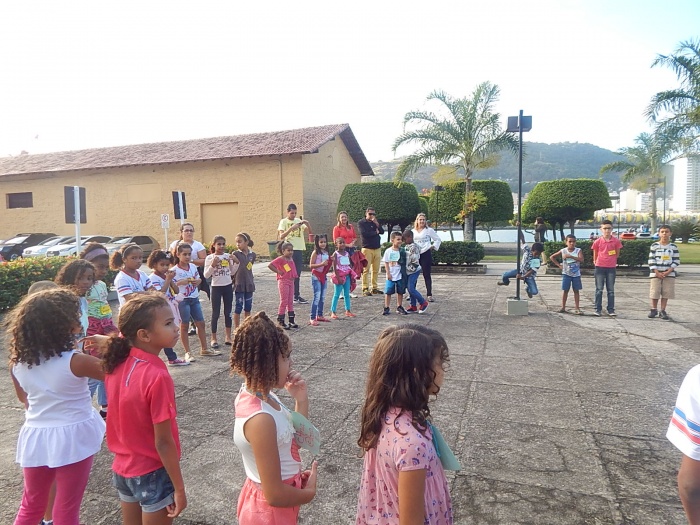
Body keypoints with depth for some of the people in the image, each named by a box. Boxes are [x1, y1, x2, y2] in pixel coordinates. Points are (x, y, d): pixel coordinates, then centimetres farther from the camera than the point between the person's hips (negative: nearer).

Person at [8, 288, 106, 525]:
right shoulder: (74, 361, -21)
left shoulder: (17, 362, -4)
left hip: (35, 436, 5)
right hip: (72, 437, -5)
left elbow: (23, 398, 12)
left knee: (31, 506, 24)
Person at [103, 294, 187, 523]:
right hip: (152, 473, -6)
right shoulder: (157, 377, -29)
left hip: (122, 467, 6)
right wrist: (179, 488, -14)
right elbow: (163, 442, -23)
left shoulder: (117, 363, -8)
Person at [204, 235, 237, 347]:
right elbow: (206, 275, -11)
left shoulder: (228, 256, 2)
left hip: (228, 286, 3)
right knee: (216, 313, 1)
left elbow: (232, 272, 8)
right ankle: (213, 338, 12)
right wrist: (213, 265, -23)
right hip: (216, 287, -3)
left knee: (228, 312, 9)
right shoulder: (210, 257, -8)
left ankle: (228, 337, 19)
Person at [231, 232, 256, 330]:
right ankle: (236, 328, 12)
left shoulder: (252, 254, 2)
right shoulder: (235, 254, -7)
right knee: (239, 307, 2)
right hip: (239, 284, -3)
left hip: (249, 284, 4)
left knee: (248, 307, 11)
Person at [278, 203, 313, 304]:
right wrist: (291, 228, -25)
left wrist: (307, 223, -10)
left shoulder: (299, 221, 12)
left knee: (297, 274, 10)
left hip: (299, 250, 5)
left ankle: (296, 296, 17)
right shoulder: (283, 221, -1)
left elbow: (310, 232, 8)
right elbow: (281, 236, -14)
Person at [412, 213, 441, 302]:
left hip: (426, 254, -3)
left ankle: (429, 295, 3)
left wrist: (433, 246, -2)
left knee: (427, 275, -1)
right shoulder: (412, 231, 12)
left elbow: (438, 240, 9)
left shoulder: (429, 230, 3)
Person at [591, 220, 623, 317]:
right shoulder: (597, 241, -5)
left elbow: (617, 254, 9)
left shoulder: (616, 241, -3)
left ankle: (611, 310, 12)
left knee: (611, 290, 6)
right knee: (599, 289, 2)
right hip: (600, 267, -1)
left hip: (611, 268, 1)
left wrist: (611, 261, 11)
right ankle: (598, 309, 8)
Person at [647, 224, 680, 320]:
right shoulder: (654, 246, 0)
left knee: (666, 293, 4)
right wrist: (657, 272, -11)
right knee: (654, 293, 1)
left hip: (669, 274, 1)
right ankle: (654, 309, 18)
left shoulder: (673, 247, 4)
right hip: (655, 274, -1)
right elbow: (651, 260, -3)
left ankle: (662, 311, 14)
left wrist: (668, 271, -10)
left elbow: (676, 261, 2)